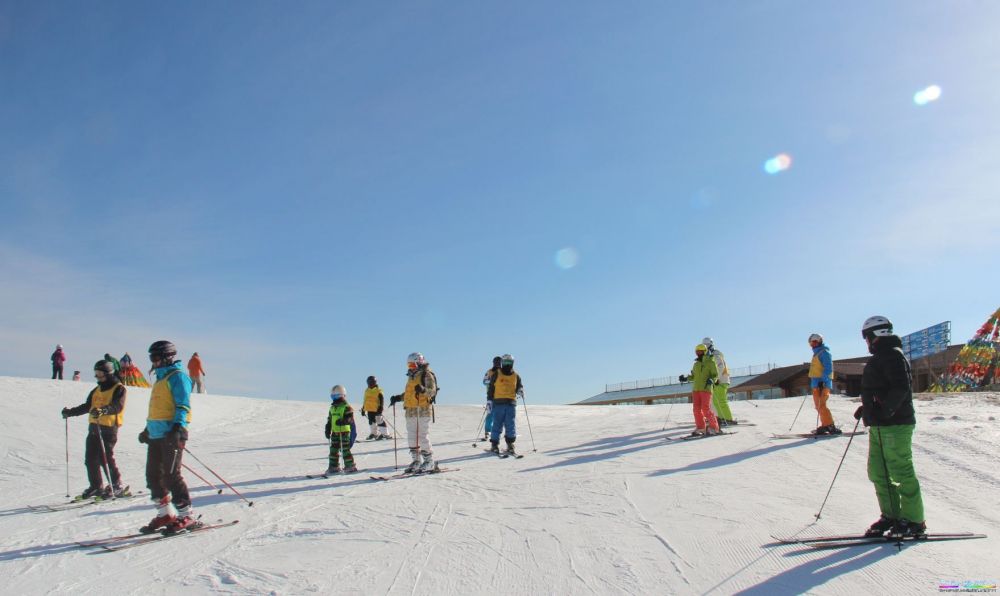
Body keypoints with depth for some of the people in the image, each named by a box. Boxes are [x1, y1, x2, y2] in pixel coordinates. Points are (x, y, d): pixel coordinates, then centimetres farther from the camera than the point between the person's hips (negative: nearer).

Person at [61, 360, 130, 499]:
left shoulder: (118, 388, -5)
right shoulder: (97, 390, 20)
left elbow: (117, 407, -21)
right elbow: (87, 406, 27)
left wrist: (103, 410, -38)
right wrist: (70, 412, 16)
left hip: (109, 428, -8)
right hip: (94, 427, 8)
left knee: (105, 458, -12)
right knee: (90, 458, 7)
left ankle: (117, 486, -2)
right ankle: (96, 487, 19)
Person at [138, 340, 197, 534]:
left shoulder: (177, 376, -7)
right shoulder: (160, 378, 21)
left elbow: (183, 405, -16)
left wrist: (178, 427, -27)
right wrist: (147, 429, 31)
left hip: (171, 434, -10)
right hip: (156, 434, 10)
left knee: (171, 475, -10)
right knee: (153, 475, 10)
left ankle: (187, 515, -3)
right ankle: (165, 514, 19)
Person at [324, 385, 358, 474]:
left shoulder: (346, 407, -9)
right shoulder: (332, 408, 14)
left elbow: (351, 419, -16)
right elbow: (329, 420, 19)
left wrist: (342, 421, -30)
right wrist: (327, 430, 13)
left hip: (344, 432, -7)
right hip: (335, 432, 7)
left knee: (345, 450, -4)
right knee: (333, 450, 9)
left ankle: (350, 467, 5)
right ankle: (334, 467, 18)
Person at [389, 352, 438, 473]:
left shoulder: (427, 374, -3)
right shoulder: (411, 376, 21)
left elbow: (432, 390, -16)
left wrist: (423, 389, -35)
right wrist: (398, 398, 15)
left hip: (423, 409, -8)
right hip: (410, 410, 8)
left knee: (423, 436, -10)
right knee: (412, 437, 9)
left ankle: (429, 462, -1)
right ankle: (416, 461, 16)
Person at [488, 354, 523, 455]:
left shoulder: (516, 376, 10)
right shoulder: (496, 375, 4)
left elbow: (519, 387, 16)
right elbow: (491, 388, 6)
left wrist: (520, 391, -7)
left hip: (511, 403, 2)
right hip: (498, 403, -2)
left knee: (511, 426, -1)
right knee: (497, 425, 0)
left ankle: (510, 445, 7)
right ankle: (494, 445, 9)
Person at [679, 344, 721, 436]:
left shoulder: (710, 362, 0)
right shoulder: (696, 364, 17)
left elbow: (715, 375, -3)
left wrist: (711, 380, -22)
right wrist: (686, 378, 9)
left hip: (706, 389, -6)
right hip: (695, 389, 6)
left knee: (706, 409, -11)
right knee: (697, 409, 3)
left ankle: (714, 427, 0)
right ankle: (700, 428, 10)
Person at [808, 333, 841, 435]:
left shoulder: (824, 352, -7)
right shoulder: (816, 353, 21)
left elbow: (828, 368, -16)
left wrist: (823, 381, -23)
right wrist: (812, 382, 25)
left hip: (823, 383, -10)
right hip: (816, 384, 10)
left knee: (821, 405, -15)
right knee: (818, 406, 10)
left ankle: (830, 426, -15)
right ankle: (825, 425, 14)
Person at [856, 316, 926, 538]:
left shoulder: (892, 355, -12)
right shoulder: (880, 357, 19)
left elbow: (901, 388, -23)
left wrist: (883, 411, -28)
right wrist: (866, 408, 28)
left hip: (895, 424, -10)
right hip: (879, 426, 10)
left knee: (901, 473, -4)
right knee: (877, 473, 11)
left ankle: (914, 521, 5)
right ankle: (891, 516, 19)